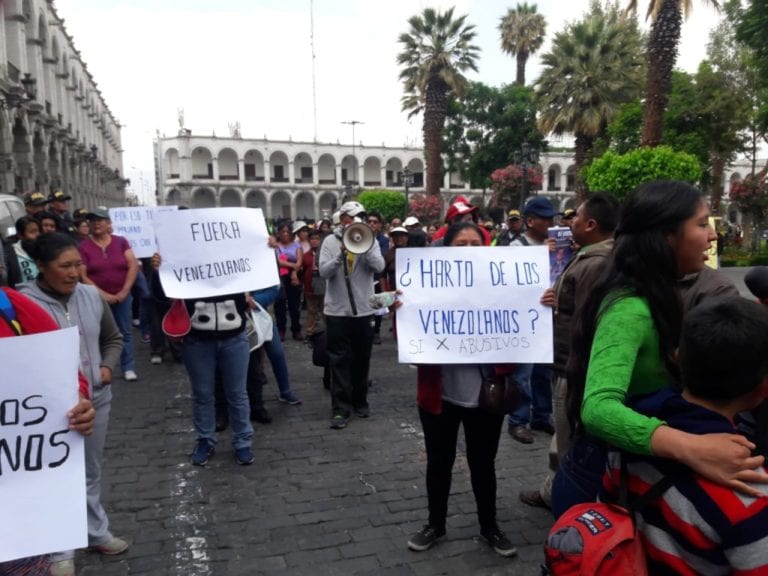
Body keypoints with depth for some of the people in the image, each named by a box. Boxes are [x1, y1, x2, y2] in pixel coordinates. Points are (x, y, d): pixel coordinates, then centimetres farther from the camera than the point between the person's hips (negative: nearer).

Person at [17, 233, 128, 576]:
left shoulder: (91, 296, -1)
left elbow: (113, 338, 13)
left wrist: (108, 367, -2)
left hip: (96, 400, 5)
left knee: (91, 472, 21)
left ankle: (96, 532, 40)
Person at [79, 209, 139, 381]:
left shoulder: (121, 241, 2)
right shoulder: (84, 247, -2)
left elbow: (133, 266, -3)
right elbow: (81, 275, -6)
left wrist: (125, 291, -11)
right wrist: (102, 293, -13)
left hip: (122, 297, 1)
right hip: (97, 298, -1)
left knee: (125, 332, 6)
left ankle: (128, 368, 14)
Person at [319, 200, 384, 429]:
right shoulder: (330, 241, 1)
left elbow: (379, 267, -11)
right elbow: (324, 271, -11)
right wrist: (341, 253, -23)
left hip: (364, 309, 2)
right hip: (337, 310, -2)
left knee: (362, 359, 11)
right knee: (340, 360, -1)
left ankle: (360, 402, 26)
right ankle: (340, 408, 3)